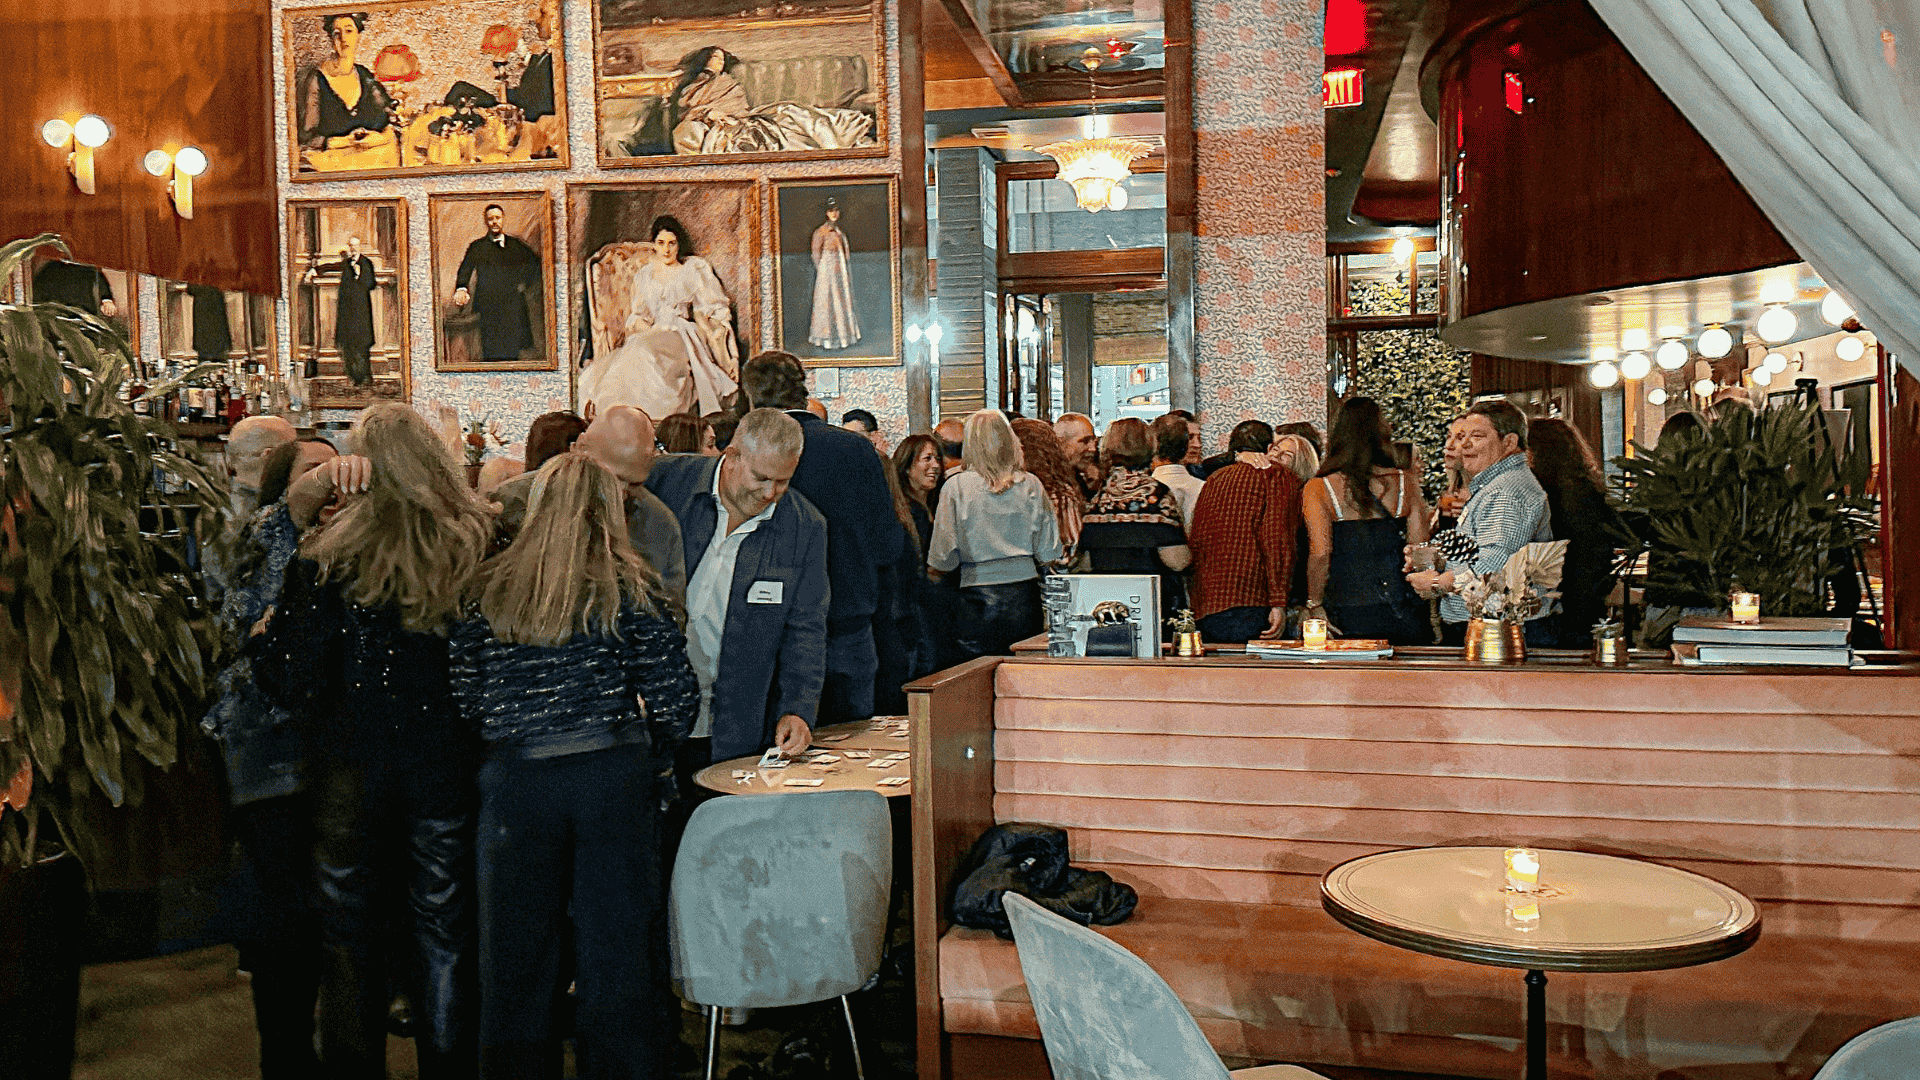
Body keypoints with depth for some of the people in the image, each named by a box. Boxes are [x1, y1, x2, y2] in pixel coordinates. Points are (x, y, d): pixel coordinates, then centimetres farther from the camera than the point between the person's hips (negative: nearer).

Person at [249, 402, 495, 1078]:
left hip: (352, 770, -1)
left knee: (351, 934, 16)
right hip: (446, 764, 2)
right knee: (444, 930, 15)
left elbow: (298, 688, -11)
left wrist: (262, 638, 6)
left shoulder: (326, 560, -15)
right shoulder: (477, 548, -10)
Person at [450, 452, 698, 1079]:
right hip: (613, 774, -1)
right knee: (616, 952, 9)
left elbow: (464, 697, 3)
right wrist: (652, 761, 10)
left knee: (517, 956, 15)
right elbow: (675, 698, -7)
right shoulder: (629, 587, -3)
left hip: (514, 783, 2)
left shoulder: (487, 589, 3)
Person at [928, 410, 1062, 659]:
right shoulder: (1031, 485, 2)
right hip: (1024, 591, 2)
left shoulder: (956, 486, -5)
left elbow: (944, 559, -5)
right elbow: (1048, 552, 5)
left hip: (978, 599, -2)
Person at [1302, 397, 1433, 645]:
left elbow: (1320, 553, -10)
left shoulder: (1318, 490, -3)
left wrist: (1314, 605, -1)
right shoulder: (1406, 482, 3)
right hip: (1406, 614, 2)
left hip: (1349, 617, -2)